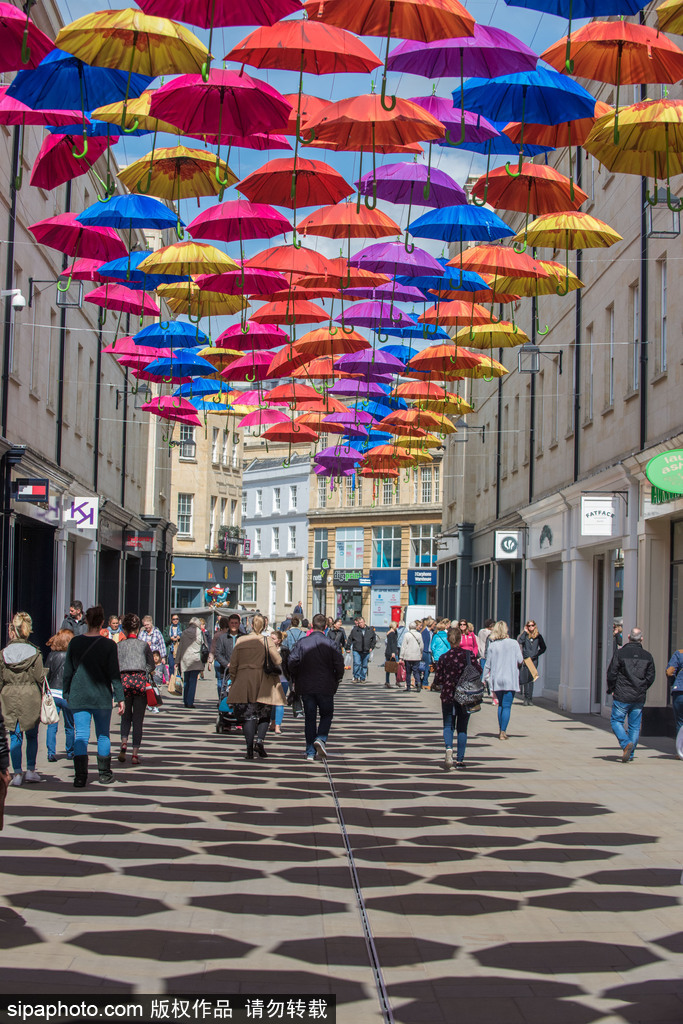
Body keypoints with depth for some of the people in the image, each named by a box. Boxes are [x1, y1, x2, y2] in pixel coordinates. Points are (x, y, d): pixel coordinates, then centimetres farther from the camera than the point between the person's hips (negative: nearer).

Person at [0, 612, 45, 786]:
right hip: (30, 697, 0)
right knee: (32, 735, 13)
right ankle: (31, 770, 12)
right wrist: (41, 697, 10)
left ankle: (17, 773, 2)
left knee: (15, 737, 5)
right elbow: (39, 677, -4)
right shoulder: (35, 653, -5)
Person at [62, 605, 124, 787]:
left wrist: (67, 694, 16)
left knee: (81, 736, 0)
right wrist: (120, 698, -3)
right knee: (103, 735, 13)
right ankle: (104, 774, 20)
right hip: (101, 696, -1)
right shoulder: (108, 644, -6)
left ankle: (80, 776, -10)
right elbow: (114, 674, -6)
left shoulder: (75, 642, 0)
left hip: (78, 696, 1)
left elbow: (67, 671, 6)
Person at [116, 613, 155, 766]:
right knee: (138, 719, 5)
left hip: (124, 680, 1)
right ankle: (135, 754, 2)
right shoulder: (144, 644, 6)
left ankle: (124, 743, -8)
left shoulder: (119, 645, 6)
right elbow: (151, 665, 11)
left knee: (126, 716, 16)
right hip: (140, 680, -1)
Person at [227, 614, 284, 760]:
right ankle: (259, 740, -10)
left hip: (244, 684, 1)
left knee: (248, 716, 4)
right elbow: (278, 661, -11)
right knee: (264, 715, 12)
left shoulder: (240, 641, 2)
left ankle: (249, 750, -3)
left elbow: (233, 665, 5)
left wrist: (233, 682, 16)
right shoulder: (267, 641, -4)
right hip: (264, 684, -1)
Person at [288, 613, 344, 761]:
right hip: (325, 687, -2)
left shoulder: (302, 643, -4)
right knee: (326, 715, 15)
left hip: (306, 687, 2)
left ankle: (310, 752, 9)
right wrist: (336, 681, 8)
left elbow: (292, 662, -6)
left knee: (309, 717, 9)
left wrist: (296, 680, 8)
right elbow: (339, 665, -9)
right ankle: (321, 738, -11)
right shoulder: (330, 644, -8)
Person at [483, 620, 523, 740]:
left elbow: (488, 663, 2)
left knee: (501, 705, 17)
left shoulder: (492, 645, -1)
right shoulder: (513, 643, -6)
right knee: (507, 706, -1)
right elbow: (520, 660, -2)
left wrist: (486, 677, 14)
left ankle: (501, 731, 17)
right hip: (510, 679, -3)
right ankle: (503, 732, -6)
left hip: (496, 679, 3)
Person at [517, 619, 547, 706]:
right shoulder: (525, 635, 6)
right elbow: (520, 641, -15)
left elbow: (543, 648, 15)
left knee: (531, 679, -2)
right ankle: (526, 698, 3)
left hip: (534, 660, 1)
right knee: (525, 679, -4)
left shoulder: (538, 636, 9)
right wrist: (525, 632, -8)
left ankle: (529, 698, 3)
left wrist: (536, 655, 1)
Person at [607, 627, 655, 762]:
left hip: (622, 696, -3)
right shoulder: (647, 656, 3)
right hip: (639, 698, 3)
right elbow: (650, 677, 6)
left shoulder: (620, 653, -7)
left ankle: (626, 743, -16)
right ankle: (630, 754, 11)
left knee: (616, 721, 6)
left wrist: (611, 689, 8)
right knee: (635, 725, 10)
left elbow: (611, 673, -6)